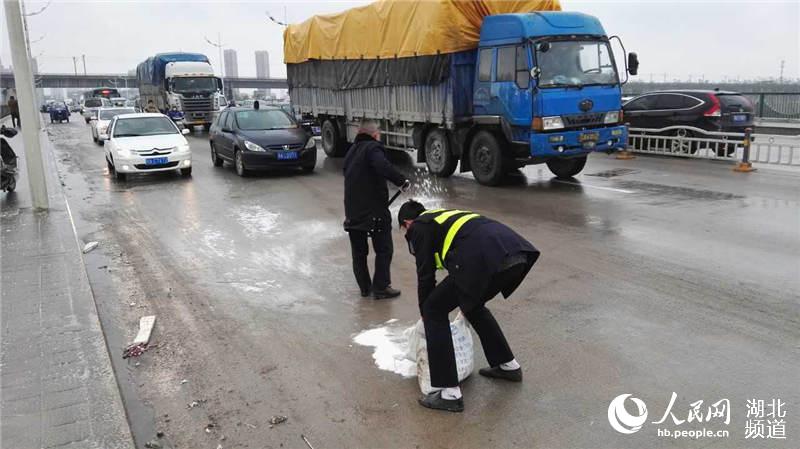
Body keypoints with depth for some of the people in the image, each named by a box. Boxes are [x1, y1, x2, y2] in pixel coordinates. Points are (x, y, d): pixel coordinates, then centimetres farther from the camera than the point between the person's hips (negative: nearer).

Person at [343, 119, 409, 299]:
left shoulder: (351, 151, 18)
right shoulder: (373, 148, -10)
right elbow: (383, 167, -31)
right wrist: (402, 181, -21)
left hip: (352, 210, 8)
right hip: (374, 210, -7)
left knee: (358, 251, 15)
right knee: (384, 249, 4)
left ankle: (365, 287, 21)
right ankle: (381, 287, 6)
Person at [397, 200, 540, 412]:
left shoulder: (419, 227, 17)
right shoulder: (445, 216, 38)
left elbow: (426, 274, 14)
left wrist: (425, 313, 29)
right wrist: (465, 301, 57)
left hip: (484, 259, -8)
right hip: (517, 253, 8)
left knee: (435, 311, 8)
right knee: (473, 305, 32)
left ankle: (450, 394, 7)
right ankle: (508, 365, 42)